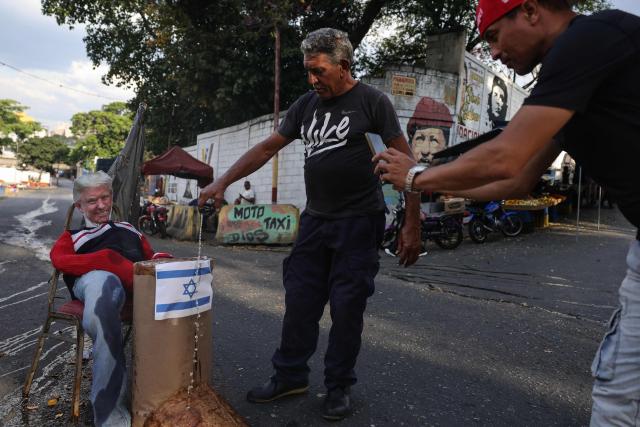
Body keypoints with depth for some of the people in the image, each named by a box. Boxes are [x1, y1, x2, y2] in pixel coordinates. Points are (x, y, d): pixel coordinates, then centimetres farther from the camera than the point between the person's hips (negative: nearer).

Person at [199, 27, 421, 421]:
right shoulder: (306, 105, 10)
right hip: (315, 219, 5)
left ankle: (339, 387, 19)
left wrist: (412, 225, -13)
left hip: (359, 222, -5)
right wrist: (223, 182, 6)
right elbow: (267, 148, 12)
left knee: (346, 307, 1)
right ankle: (290, 376, 24)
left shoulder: (372, 102, -6)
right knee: (299, 302, 8)